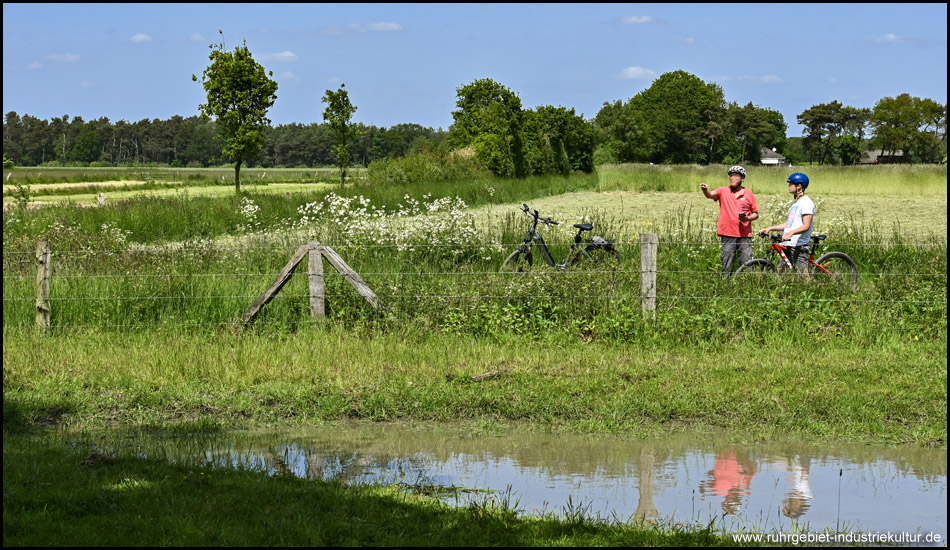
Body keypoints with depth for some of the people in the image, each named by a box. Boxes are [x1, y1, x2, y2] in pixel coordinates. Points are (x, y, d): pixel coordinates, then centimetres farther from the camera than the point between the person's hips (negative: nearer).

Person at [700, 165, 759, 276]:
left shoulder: (749, 194, 6)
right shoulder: (723, 191, 5)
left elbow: (756, 214, 10)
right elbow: (710, 195, -14)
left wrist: (747, 218, -11)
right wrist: (705, 190, -37)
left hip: (745, 235, 0)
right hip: (728, 235, 0)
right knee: (726, 268, 2)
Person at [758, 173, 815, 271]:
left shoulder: (806, 202, -9)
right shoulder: (795, 203, 21)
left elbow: (806, 226, -18)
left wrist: (791, 233, -33)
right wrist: (770, 228, 15)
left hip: (799, 246, -9)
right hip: (787, 245, 9)